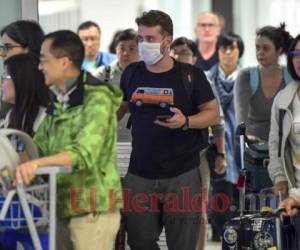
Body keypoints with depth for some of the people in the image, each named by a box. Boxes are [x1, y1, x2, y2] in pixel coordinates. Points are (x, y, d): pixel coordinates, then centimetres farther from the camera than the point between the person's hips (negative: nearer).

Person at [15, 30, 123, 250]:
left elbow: (85, 153, -25)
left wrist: (38, 163, -37)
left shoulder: (97, 98, -13)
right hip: (63, 207, 8)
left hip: (92, 209, -8)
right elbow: (39, 146, 14)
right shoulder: (59, 102, 16)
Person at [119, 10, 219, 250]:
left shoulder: (191, 75, -5)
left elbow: (213, 112, -1)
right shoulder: (132, 73, 6)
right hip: (139, 174, 3)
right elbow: (120, 107, 21)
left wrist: (186, 122, -18)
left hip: (182, 176, -3)